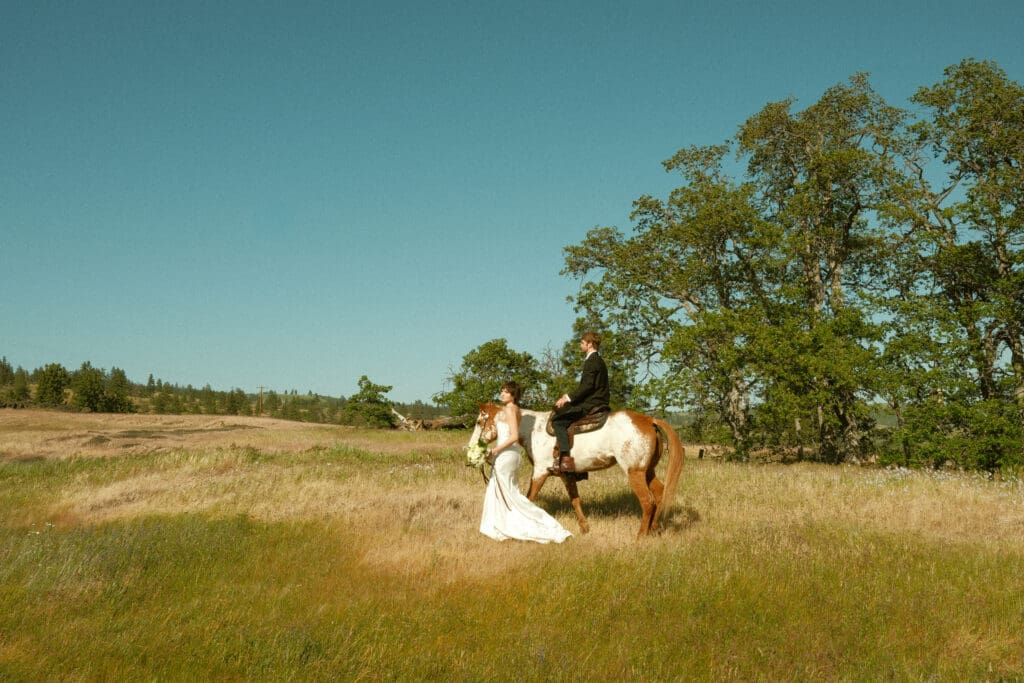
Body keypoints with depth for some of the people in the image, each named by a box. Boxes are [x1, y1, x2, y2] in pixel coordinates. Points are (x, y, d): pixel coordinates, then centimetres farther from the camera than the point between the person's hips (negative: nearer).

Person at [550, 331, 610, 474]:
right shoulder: (599, 360, 21)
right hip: (598, 403, 11)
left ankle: (565, 460, -24)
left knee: (558, 419, -14)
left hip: (591, 405, -11)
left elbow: (587, 386, -21)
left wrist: (568, 398, -17)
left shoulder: (592, 361, -11)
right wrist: (570, 396, 16)